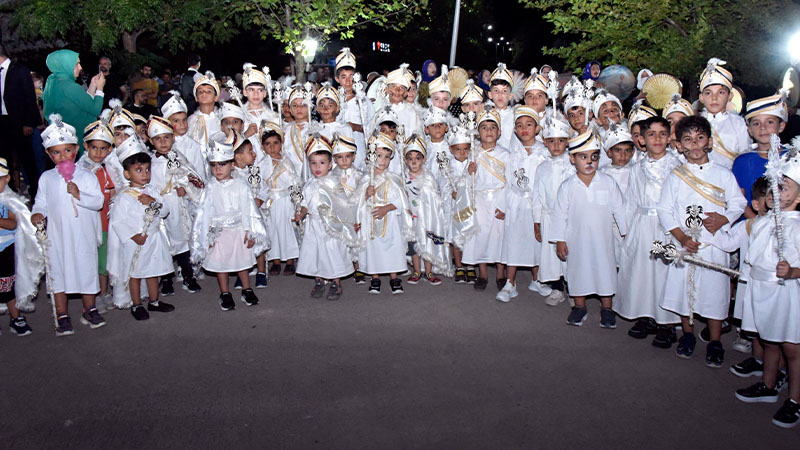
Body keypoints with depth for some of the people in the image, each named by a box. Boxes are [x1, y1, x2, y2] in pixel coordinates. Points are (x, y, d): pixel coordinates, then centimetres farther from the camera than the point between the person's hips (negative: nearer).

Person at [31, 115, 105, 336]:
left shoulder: (86, 176, -2)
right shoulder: (46, 178, 4)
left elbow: (98, 201, -9)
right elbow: (41, 202, 11)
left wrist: (79, 195, -23)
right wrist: (38, 213, -9)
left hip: (83, 234, -1)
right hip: (57, 234, 1)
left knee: (87, 269, 7)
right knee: (58, 271, 5)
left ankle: (89, 310, 23)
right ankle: (62, 316, 15)